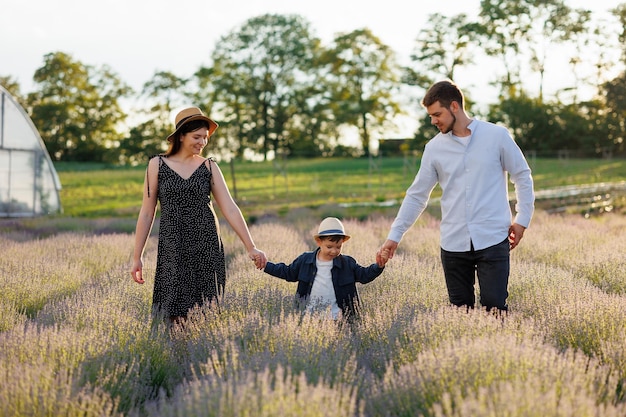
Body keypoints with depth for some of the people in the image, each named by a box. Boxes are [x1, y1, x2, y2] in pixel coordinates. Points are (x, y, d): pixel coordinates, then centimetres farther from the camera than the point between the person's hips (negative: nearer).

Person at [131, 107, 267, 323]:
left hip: (207, 247, 1)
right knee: (176, 313, -3)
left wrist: (250, 247, -5)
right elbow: (147, 213, 3)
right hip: (173, 249, -1)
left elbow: (230, 209, 1)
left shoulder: (209, 166, 5)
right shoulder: (157, 164, 1)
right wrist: (137, 257, 2)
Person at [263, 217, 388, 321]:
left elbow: (364, 275, 5)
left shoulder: (347, 263, 2)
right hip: (310, 314, 1)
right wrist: (266, 265, 11)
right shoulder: (305, 260, 4)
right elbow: (287, 272, 15)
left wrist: (379, 267, -13)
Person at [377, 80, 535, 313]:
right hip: (453, 243, 3)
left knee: (495, 308, -7)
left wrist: (522, 219, 0)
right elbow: (417, 195, 10)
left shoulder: (497, 136, -1)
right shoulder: (435, 148, 6)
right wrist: (394, 235, 5)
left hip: (493, 240, -3)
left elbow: (522, 176, 7)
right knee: (460, 311, 6)